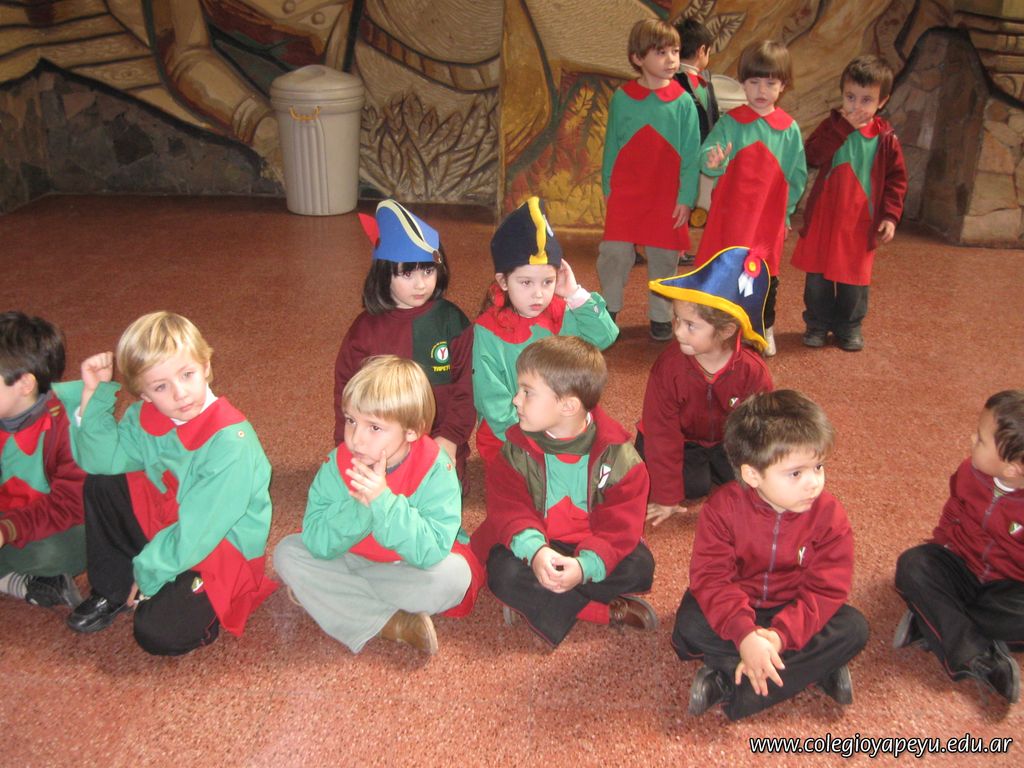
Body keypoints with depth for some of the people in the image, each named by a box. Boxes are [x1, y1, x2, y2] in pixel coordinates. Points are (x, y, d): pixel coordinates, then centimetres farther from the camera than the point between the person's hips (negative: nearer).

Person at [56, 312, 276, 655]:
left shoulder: (231, 441, -29)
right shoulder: (146, 418, -5)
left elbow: (198, 531, -24)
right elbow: (101, 460, -6)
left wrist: (148, 573, -13)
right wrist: (92, 393, -14)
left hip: (221, 547, -7)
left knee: (158, 633, -24)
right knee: (100, 486, -4)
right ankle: (113, 591, 10)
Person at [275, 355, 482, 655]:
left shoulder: (436, 470, -25)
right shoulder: (338, 463, -16)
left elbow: (432, 552, -33)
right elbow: (316, 542, -21)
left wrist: (384, 500, -43)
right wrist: (360, 506, -37)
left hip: (412, 569, -3)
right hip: (356, 560, 4)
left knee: (454, 574, -32)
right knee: (288, 552, -15)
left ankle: (338, 594, -13)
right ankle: (393, 624, -22)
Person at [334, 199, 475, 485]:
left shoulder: (451, 321, -6)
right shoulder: (366, 328, -5)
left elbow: (465, 386, -4)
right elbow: (347, 394, 2)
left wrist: (451, 438, -14)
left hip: (442, 453, 0)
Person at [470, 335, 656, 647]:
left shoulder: (617, 455, -14)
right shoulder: (517, 450, -9)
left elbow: (621, 523, -19)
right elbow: (509, 509, -17)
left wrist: (586, 565, -36)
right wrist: (534, 549, -38)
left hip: (589, 549, 0)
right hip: (534, 547, 0)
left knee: (639, 565, -25)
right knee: (505, 572, -30)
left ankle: (535, 604, -18)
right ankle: (609, 611, -20)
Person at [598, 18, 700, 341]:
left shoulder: (683, 102, -1)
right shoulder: (622, 98, 2)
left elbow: (691, 155, -1)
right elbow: (611, 146, 8)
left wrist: (686, 197, -6)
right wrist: (607, 187, 7)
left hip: (667, 197, 0)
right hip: (625, 193, 1)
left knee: (663, 258, 7)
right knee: (614, 253, -3)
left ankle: (661, 316, 21)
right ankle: (608, 311, 15)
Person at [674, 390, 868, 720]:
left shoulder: (829, 515, -18)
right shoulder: (723, 507, -21)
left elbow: (825, 589, -19)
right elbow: (711, 577, -24)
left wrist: (780, 635, -34)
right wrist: (744, 635, -40)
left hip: (793, 612, 2)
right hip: (736, 607, -1)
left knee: (853, 628, -24)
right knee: (689, 625, -30)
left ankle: (727, 686, -26)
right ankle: (817, 668, -21)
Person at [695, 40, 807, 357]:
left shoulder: (789, 129, 3)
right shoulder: (730, 122, -2)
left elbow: (798, 175, 9)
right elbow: (708, 154, -16)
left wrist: (787, 209, 5)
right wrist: (713, 162, -38)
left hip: (770, 220, 2)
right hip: (729, 216, -1)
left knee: (766, 277, 10)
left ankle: (765, 329, 29)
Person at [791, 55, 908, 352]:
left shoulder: (885, 138, -2)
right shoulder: (832, 126, -3)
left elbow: (896, 179, 3)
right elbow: (811, 156, -19)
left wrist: (890, 215, -5)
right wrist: (842, 126, -22)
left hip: (862, 223, 0)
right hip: (823, 217, 0)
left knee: (855, 278, 9)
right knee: (818, 275, 9)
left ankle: (849, 327, 26)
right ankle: (818, 324, 25)